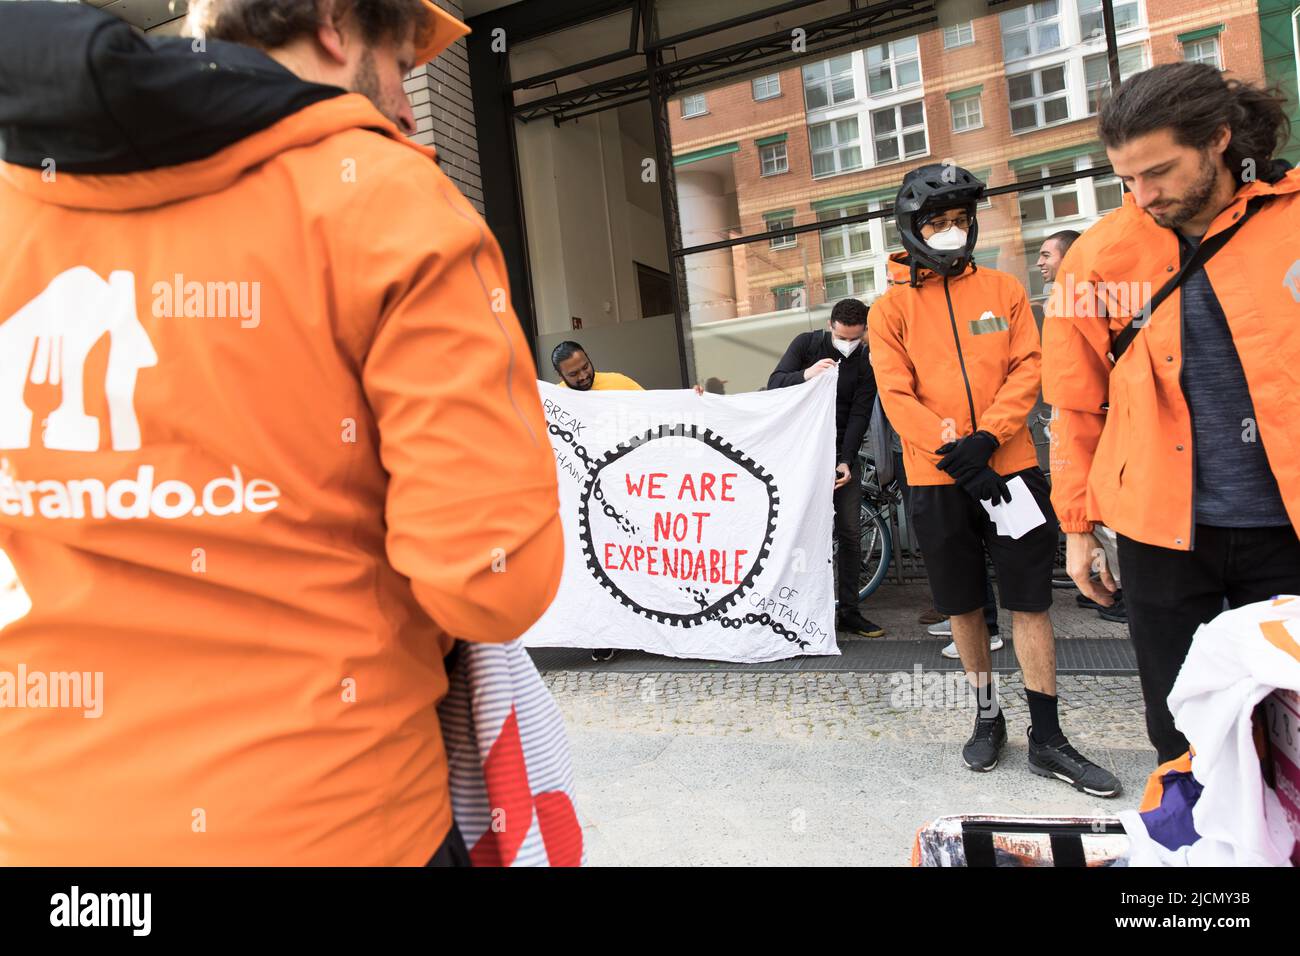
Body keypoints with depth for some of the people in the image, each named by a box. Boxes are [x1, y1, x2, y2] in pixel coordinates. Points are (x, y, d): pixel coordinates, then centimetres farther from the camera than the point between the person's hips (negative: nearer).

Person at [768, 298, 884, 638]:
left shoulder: (866, 364, -1)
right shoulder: (806, 344, -4)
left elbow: (859, 415, -6)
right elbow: (774, 383, -13)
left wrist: (846, 460, -19)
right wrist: (805, 375, -34)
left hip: (843, 455, 2)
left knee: (850, 533, 1)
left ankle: (849, 611, 9)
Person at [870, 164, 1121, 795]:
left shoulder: (1003, 291, 8)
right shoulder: (891, 308, 2)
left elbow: (1027, 370, -1)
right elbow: (897, 395, -6)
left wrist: (986, 438, -15)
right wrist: (955, 455, -16)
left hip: (1009, 467, 1)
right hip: (938, 480, 0)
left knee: (1030, 601, 3)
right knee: (964, 604, 11)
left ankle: (1047, 738, 14)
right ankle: (987, 715, 29)